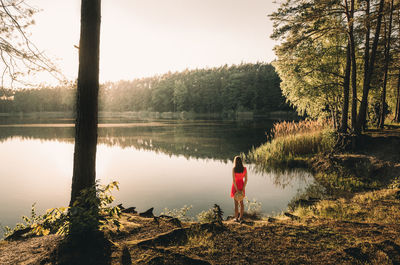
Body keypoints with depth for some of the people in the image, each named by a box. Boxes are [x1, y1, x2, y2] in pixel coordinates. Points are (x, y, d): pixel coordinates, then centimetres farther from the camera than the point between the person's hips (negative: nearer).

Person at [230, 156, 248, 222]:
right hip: (242, 186, 3)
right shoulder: (244, 169, -6)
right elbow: (246, 179, -8)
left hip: (235, 186, -3)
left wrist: (236, 189, -17)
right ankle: (241, 217, 18)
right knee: (241, 202, 17)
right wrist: (243, 188, -7)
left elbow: (233, 180, -20)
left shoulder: (234, 169, -17)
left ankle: (236, 218, 15)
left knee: (236, 203, 8)